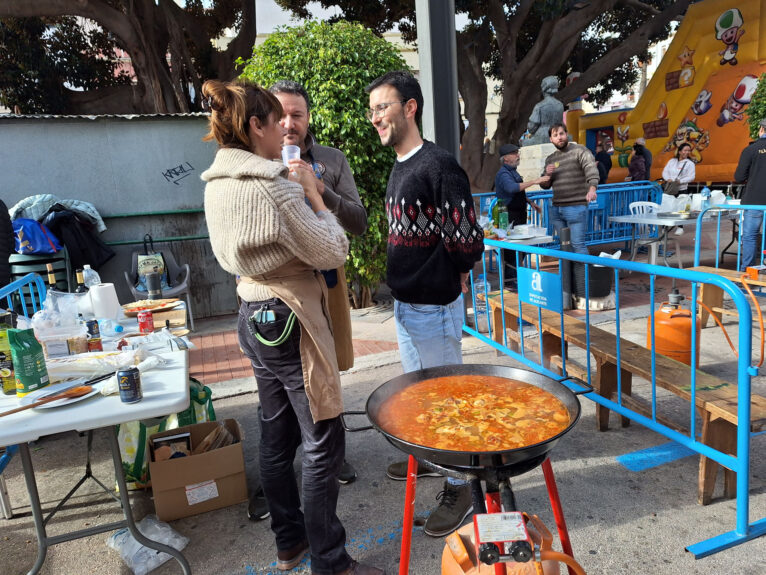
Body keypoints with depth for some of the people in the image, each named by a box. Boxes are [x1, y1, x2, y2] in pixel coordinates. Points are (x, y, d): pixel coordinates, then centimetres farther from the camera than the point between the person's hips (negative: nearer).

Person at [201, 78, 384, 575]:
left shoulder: (219, 183, 6)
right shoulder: (272, 185, -22)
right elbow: (332, 252, -16)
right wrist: (313, 193, -6)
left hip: (254, 315, 10)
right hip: (290, 318, -10)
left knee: (277, 435, 19)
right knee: (324, 443, 3)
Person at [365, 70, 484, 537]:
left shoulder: (439, 165, -19)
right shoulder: (400, 167, 10)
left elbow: (467, 240, -21)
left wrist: (450, 278, -5)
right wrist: (408, 280, 10)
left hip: (434, 306, -9)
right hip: (404, 302, 9)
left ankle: (459, 489, 22)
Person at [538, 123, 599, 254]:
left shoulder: (579, 151, -3)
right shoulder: (550, 159, 16)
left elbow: (591, 168, -20)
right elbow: (544, 186, 19)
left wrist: (592, 188, -39)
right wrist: (547, 174, -4)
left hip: (576, 207, -6)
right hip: (556, 208, 6)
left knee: (578, 244, -9)